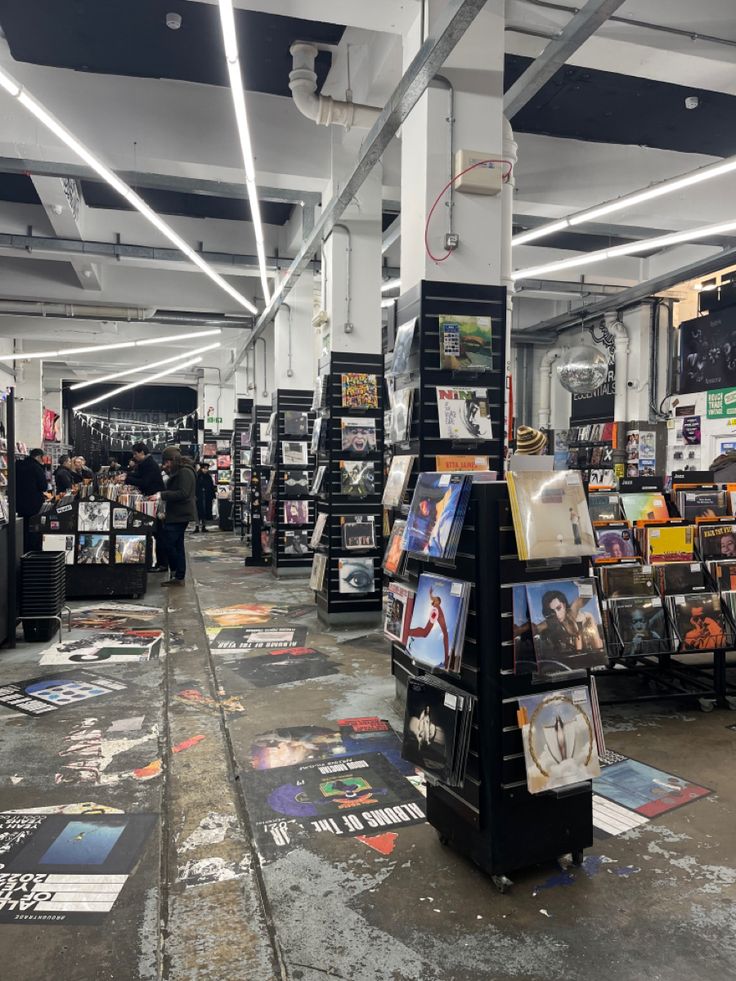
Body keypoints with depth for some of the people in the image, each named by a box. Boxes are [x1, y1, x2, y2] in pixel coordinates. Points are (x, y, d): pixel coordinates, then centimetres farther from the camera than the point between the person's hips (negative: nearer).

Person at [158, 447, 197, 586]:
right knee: (177, 545, 11)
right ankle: (179, 577, 14)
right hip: (177, 514, 11)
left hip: (180, 515, -11)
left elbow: (183, 493, -23)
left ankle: (175, 573, 1)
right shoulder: (178, 471, 19)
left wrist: (162, 495, -24)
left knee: (169, 543, -10)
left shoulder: (185, 472, -14)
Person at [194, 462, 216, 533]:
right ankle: (197, 526, -7)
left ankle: (204, 526, 15)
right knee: (198, 511, -7)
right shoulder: (197, 476, -4)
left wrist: (213, 496, 6)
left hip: (207, 498, 4)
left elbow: (212, 487, 11)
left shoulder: (209, 477, 9)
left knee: (205, 511, 7)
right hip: (199, 497, -4)